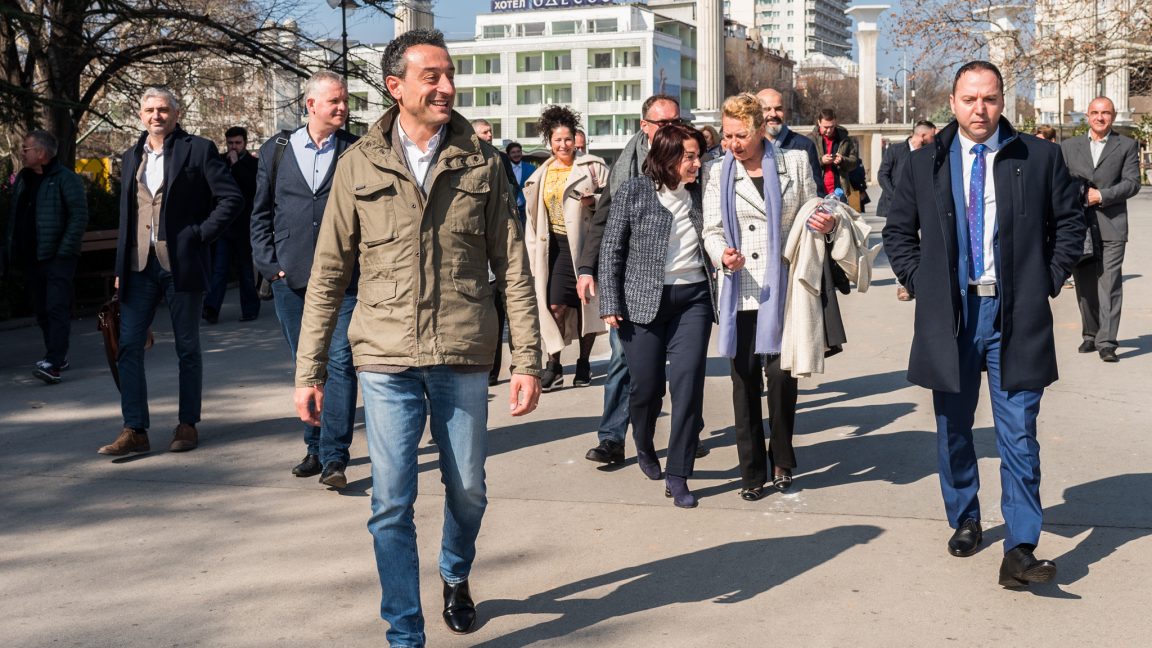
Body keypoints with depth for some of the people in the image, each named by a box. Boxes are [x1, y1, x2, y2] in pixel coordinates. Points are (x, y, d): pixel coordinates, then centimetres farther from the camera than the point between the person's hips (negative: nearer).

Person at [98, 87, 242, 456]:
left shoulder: (198, 150, -1)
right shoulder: (131, 158, 15)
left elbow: (232, 198, -5)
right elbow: (126, 216, 19)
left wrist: (200, 234, -11)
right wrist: (120, 267, 13)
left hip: (182, 265, -5)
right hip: (139, 266, 5)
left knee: (187, 349, 6)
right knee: (128, 346, -2)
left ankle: (187, 425, 17)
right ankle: (135, 431, 3)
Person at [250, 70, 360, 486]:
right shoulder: (276, 151, 10)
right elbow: (261, 213, 12)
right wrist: (268, 263, 2)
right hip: (290, 278, 3)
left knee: (339, 361, -10)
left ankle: (334, 457, -7)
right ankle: (315, 447, 23)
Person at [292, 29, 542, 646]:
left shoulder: (481, 162, 3)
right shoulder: (359, 164, 1)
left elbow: (513, 268, 3)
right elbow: (328, 275, 4)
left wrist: (527, 361, -2)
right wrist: (309, 371, 1)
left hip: (464, 360, 1)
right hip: (387, 361, -1)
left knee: (468, 491, 13)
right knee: (392, 503, 0)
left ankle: (456, 576, 44)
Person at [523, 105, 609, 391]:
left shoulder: (591, 166, 0)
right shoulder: (542, 173, 14)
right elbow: (534, 215, 19)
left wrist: (594, 201, -18)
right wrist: (534, 250, 14)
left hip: (584, 243, -3)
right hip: (555, 245, 3)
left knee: (586, 302, 4)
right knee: (554, 304, -6)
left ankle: (584, 361, 19)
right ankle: (553, 364, 3)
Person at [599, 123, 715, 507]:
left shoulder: (698, 194, 9)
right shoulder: (634, 192, -1)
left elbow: (710, 243, 17)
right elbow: (611, 250, 0)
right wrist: (610, 304, -5)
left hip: (693, 299, 3)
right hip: (644, 300, -2)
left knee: (688, 383, -7)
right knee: (647, 385, 3)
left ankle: (678, 476, 0)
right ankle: (644, 447, 35)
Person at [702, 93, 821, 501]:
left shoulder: (794, 163, 5)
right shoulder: (718, 173, 8)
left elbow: (810, 214, 13)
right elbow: (712, 230, 5)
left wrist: (826, 225, -9)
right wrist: (722, 255, -16)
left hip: (782, 288, -1)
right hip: (740, 291, 1)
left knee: (781, 373, -5)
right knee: (745, 380, 4)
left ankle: (782, 459, 17)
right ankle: (752, 471, 14)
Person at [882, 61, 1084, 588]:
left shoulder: (1039, 158, 2)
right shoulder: (923, 165, 5)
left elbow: (1069, 222, 10)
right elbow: (898, 232, 14)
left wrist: (1048, 280, 1)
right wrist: (920, 282, 3)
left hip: (1017, 314, -2)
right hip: (949, 313, 2)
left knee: (1019, 435, -4)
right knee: (953, 429, 13)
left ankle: (1020, 550, -3)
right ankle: (964, 521, 31)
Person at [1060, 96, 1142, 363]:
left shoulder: (1127, 146, 8)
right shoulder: (1069, 146, 14)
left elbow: (1132, 183, -1)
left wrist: (1102, 196, -13)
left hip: (1111, 225, -2)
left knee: (1109, 285, -9)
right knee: (1085, 285, 8)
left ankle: (1106, 341, -10)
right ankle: (1090, 335, 21)